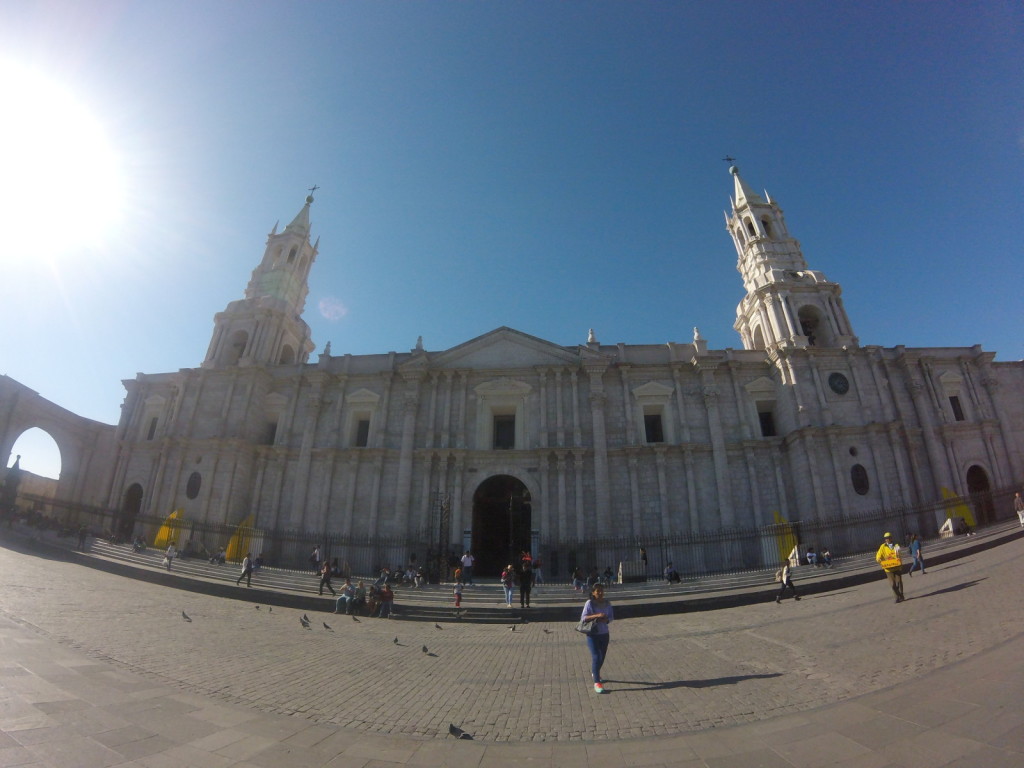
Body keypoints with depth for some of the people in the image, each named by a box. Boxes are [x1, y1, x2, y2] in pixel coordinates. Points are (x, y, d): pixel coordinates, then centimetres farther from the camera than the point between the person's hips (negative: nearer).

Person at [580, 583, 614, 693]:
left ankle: (594, 673, 45)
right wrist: (596, 616, -30)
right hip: (592, 634, -5)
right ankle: (597, 682, -2)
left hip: (604, 634, 5)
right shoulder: (589, 603, -15)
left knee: (602, 656, 19)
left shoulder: (607, 603, -2)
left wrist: (605, 619, -20)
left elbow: (611, 617, 2)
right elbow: (583, 618, -17)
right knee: (596, 657, -11)